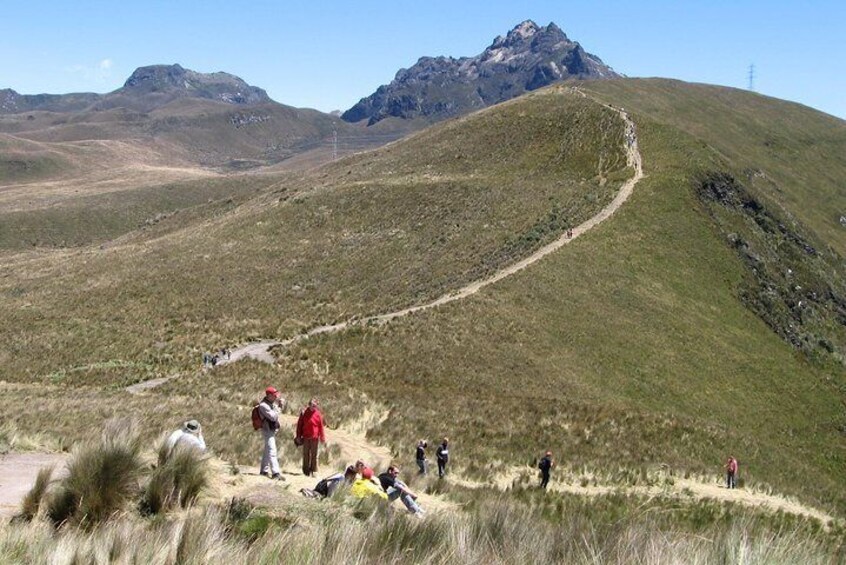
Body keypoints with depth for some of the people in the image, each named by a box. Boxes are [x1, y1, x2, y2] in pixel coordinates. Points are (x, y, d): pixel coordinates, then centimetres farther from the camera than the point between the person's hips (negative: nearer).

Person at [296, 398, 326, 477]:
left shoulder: (318, 414, -1)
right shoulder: (304, 412, -2)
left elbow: (321, 426, 4)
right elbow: (299, 424, 2)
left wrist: (322, 437, 4)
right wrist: (298, 436, 0)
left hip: (314, 437, 0)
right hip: (305, 437, 0)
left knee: (314, 455, 4)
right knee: (306, 454, 7)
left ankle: (313, 470, 9)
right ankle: (306, 470, 14)